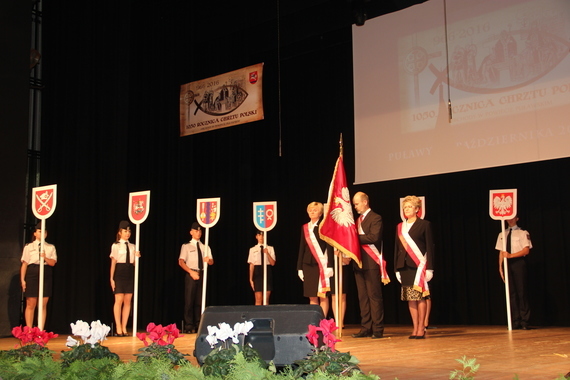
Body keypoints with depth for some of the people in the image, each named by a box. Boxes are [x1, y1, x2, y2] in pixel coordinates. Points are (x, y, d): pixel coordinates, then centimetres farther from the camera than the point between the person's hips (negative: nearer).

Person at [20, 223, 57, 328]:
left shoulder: (51, 247, 12)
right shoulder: (29, 247, 6)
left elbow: (53, 263, 2)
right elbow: (24, 264, 2)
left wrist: (45, 257, -17)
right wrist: (22, 279, -5)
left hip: (46, 276, 2)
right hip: (32, 275, -2)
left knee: (43, 305, 3)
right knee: (30, 305, -1)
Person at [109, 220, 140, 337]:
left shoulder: (132, 246, 13)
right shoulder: (115, 246, 1)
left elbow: (134, 263, 12)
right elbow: (113, 262, -2)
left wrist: (137, 257, -8)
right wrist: (112, 278, -7)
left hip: (130, 274, 4)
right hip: (119, 273, -4)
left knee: (127, 301, 3)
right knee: (119, 300, -6)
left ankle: (124, 328, 9)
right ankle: (118, 328, 0)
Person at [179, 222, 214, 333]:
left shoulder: (205, 247, 17)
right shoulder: (186, 246, 4)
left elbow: (211, 261, 10)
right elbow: (181, 262, -6)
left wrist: (208, 260, -15)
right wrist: (191, 272, -19)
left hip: (202, 274, 4)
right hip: (190, 275, -4)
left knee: (199, 301, 5)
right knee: (189, 300, -5)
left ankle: (198, 325, 11)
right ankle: (189, 326, -1)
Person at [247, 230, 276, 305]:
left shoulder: (270, 249, 6)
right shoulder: (252, 249, 5)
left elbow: (273, 263, -1)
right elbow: (251, 265, 3)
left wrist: (267, 253, -15)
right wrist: (251, 279, 0)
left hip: (267, 271, 1)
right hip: (257, 272, -1)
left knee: (266, 299, 1)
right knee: (258, 299, -6)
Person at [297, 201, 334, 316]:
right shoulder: (304, 228, 13)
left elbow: (329, 247, -5)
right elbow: (301, 248, 15)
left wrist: (330, 266, -13)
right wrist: (299, 267, 11)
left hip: (322, 265, -4)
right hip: (308, 265, 4)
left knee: (323, 296, -3)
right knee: (312, 297, 5)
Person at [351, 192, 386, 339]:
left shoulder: (375, 218, -4)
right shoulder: (358, 219, 20)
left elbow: (374, 237, -18)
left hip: (371, 262, -8)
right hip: (359, 262, 8)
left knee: (374, 296, -5)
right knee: (363, 297, 8)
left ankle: (378, 329, -3)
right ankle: (366, 328, 12)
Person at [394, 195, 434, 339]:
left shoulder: (424, 224, 2)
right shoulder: (400, 227, 15)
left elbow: (429, 247, -2)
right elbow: (397, 248, 15)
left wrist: (429, 268, -9)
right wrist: (396, 268, 9)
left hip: (419, 265, -4)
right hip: (404, 266, 5)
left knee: (420, 297, -5)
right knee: (410, 298, 3)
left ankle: (421, 328, 1)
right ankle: (415, 328, 8)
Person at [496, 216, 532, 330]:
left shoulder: (523, 233, 2)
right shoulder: (502, 235, 16)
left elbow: (526, 250, -7)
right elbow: (501, 252, 13)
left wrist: (510, 255, -18)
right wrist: (500, 267, 4)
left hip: (518, 262, -4)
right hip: (507, 263, 4)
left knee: (521, 292, -4)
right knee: (511, 292, 3)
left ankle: (524, 321, 0)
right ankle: (516, 322, 5)